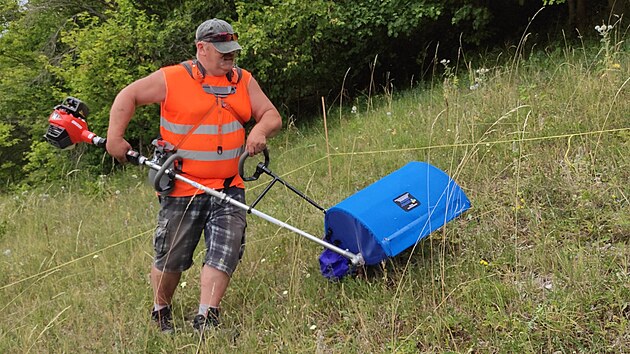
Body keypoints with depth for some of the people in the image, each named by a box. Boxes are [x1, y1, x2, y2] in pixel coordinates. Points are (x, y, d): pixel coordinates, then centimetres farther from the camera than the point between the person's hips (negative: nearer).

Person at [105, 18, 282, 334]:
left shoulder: (243, 81, 8)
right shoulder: (172, 79, -5)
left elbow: (272, 116, 8)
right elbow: (128, 96, 3)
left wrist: (260, 131, -14)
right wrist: (115, 137, -6)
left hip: (228, 188, 4)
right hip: (182, 190, -3)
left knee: (225, 251, -8)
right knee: (171, 257, 7)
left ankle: (205, 320, -2)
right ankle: (160, 313, 31)